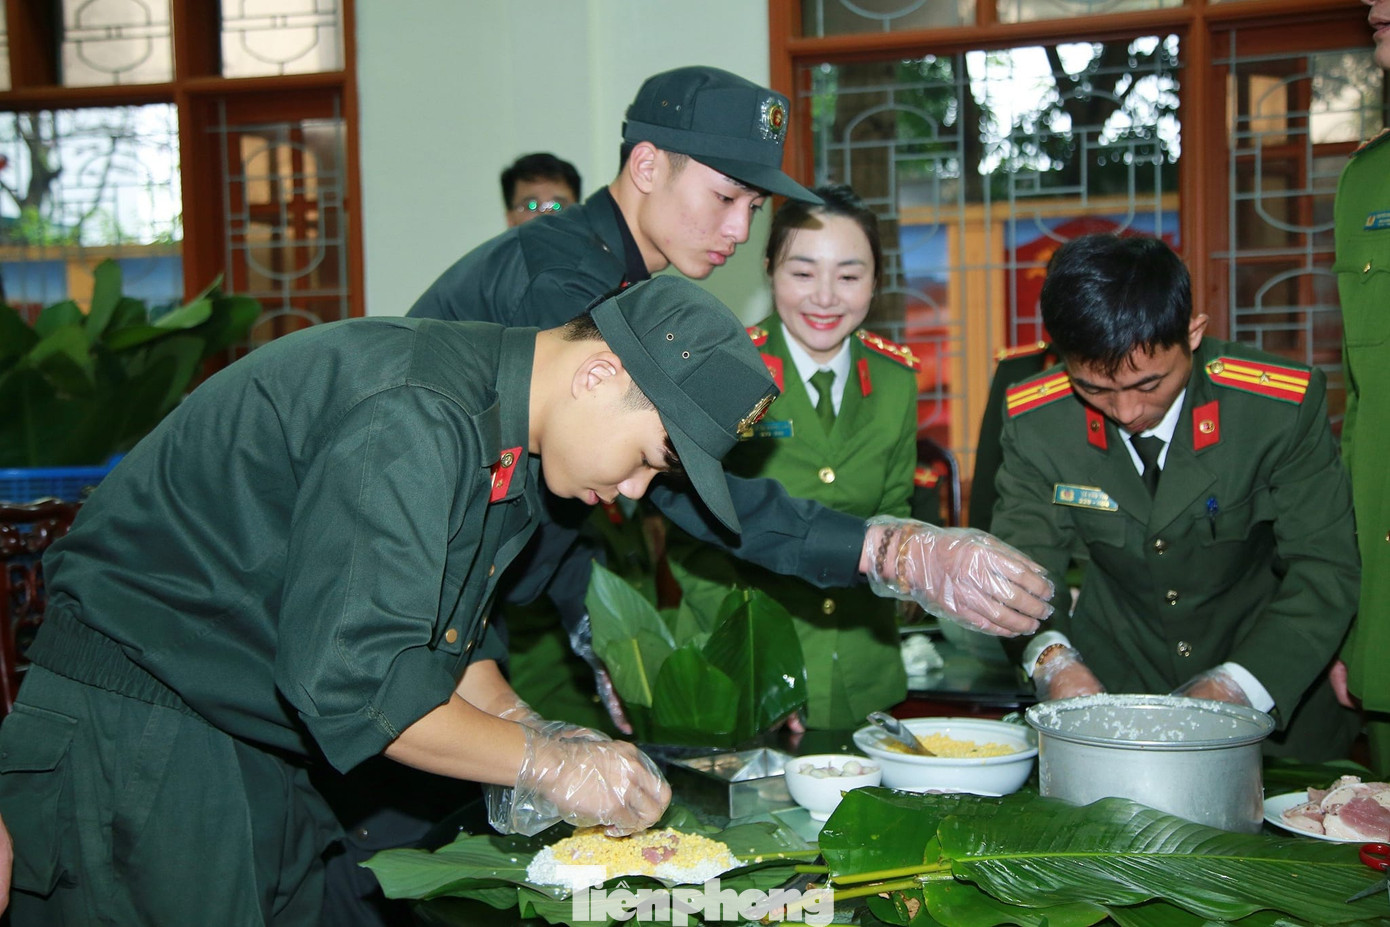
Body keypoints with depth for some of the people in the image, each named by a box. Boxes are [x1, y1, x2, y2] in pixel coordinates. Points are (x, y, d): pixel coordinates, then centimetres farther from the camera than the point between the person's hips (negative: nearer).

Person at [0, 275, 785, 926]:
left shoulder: (505, 433, 4)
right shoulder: (407, 422, -29)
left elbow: (446, 631, 14)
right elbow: (352, 678, -31)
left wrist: (536, 738, 0)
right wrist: (548, 762, -21)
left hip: (264, 742, 9)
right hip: (132, 732, -9)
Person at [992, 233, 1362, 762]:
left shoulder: (1283, 407, -18)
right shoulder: (1036, 421, -12)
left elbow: (1326, 571, -15)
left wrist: (1234, 688, -28)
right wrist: (1051, 657, -26)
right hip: (1108, 695, -1)